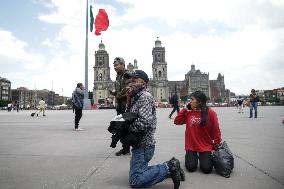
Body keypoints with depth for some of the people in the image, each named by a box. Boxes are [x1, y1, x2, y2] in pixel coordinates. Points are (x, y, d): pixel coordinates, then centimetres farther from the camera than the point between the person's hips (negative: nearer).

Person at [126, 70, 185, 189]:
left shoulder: (145, 96, -17)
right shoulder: (137, 97, 13)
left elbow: (144, 123, -28)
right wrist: (128, 101, -3)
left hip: (143, 146, -10)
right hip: (140, 144, 10)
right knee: (140, 172, 21)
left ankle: (168, 168, -4)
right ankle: (171, 168, 18)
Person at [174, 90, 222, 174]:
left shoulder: (210, 113, -11)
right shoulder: (189, 112, -1)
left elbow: (216, 131, -6)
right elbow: (176, 121, 0)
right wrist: (185, 109, -7)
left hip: (206, 147, -2)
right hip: (191, 146, 2)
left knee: (207, 169, -7)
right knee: (191, 168, -7)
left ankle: (202, 158, 25)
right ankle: (191, 157, 26)